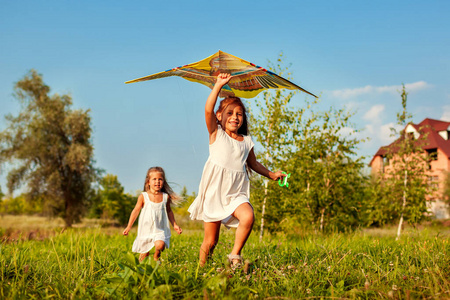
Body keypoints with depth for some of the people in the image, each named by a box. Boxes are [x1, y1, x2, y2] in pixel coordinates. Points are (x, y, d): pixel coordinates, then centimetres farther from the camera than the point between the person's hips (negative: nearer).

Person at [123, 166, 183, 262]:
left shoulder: (166, 197, 1)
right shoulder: (143, 196, -4)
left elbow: (169, 211, 15)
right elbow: (136, 211, 1)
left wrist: (175, 225, 16)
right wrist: (129, 227, 0)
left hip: (160, 230, 0)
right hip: (146, 229, 0)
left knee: (160, 245, -26)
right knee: (144, 253, 6)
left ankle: (156, 259, 2)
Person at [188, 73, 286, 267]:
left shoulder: (246, 141, 12)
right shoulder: (216, 134, 1)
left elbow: (253, 163, 29)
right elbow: (208, 110, -16)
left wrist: (271, 174, 27)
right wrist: (219, 85, -18)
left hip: (237, 193, 3)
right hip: (215, 192, -3)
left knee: (248, 217, -28)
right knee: (210, 241, 0)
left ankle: (235, 254, -9)